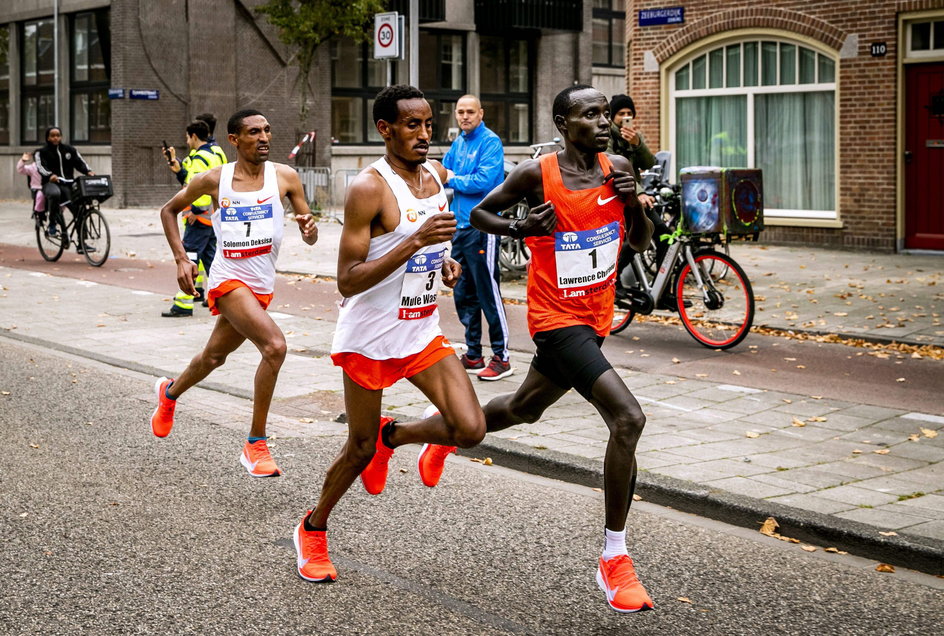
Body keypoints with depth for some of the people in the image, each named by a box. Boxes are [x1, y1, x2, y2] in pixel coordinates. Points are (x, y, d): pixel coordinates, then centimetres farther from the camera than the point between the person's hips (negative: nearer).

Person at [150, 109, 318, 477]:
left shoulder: (284, 177, -1)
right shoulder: (214, 180, -4)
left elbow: (311, 239, 3)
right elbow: (169, 210, 13)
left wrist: (309, 229, -21)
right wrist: (181, 259, 1)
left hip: (262, 284, 4)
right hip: (229, 279, -4)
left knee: (214, 356, 22)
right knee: (274, 346, -25)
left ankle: (170, 392, 54)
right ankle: (255, 445, -14)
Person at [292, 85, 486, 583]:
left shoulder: (436, 174, 4)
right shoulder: (369, 188, -19)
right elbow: (347, 281, -24)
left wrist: (445, 262, 3)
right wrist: (416, 242, -31)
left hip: (422, 333, 6)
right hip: (369, 338, -6)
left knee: (470, 430, -9)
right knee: (361, 447, 8)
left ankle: (392, 434, 22)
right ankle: (313, 529, 33)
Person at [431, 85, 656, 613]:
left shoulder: (619, 169, 0)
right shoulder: (537, 174, -13)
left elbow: (642, 242, 9)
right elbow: (479, 213, 1)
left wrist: (634, 202, -11)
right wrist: (521, 228, -18)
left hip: (595, 320, 7)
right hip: (556, 318, -7)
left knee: (524, 409, 27)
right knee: (628, 418, -22)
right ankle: (614, 558, -11)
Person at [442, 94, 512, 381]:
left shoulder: (490, 142, -10)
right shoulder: (458, 143, 14)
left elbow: (483, 181, -20)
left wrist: (453, 180, -7)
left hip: (482, 226, -8)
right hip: (460, 226, 9)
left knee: (488, 292, -8)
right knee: (463, 293, 12)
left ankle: (501, 357, -3)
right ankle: (473, 354, 21)